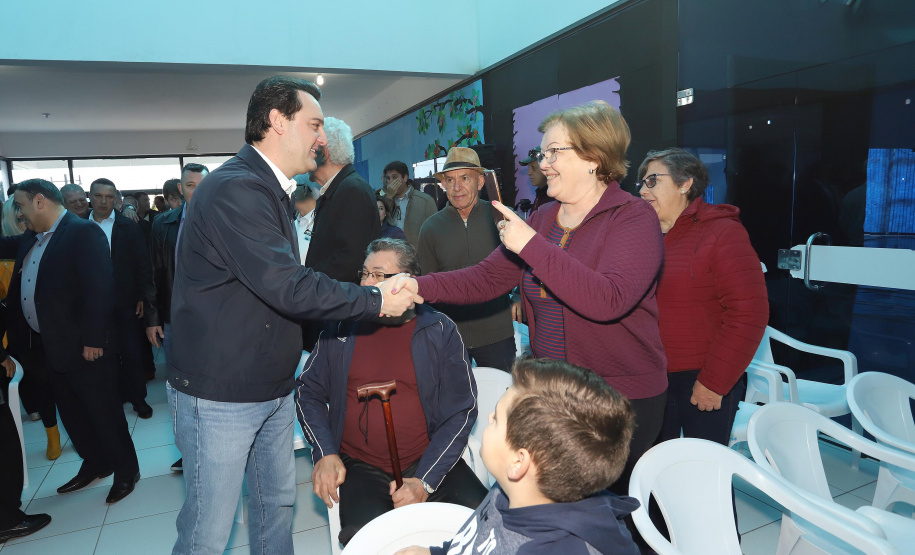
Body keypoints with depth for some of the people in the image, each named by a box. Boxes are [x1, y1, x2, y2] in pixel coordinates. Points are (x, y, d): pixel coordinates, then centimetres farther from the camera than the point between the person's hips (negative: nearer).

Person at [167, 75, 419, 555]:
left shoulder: (269, 190, 13)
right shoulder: (236, 189, -21)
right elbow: (288, 288, -28)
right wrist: (377, 301, -19)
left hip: (274, 388, 9)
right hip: (220, 394, -9)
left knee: (277, 502, 20)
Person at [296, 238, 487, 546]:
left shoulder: (439, 330, -1)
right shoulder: (343, 327, 4)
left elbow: (461, 411, -2)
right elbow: (308, 390, 12)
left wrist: (425, 481, -10)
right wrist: (325, 453, -3)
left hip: (429, 463, 1)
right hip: (361, 468, 0)